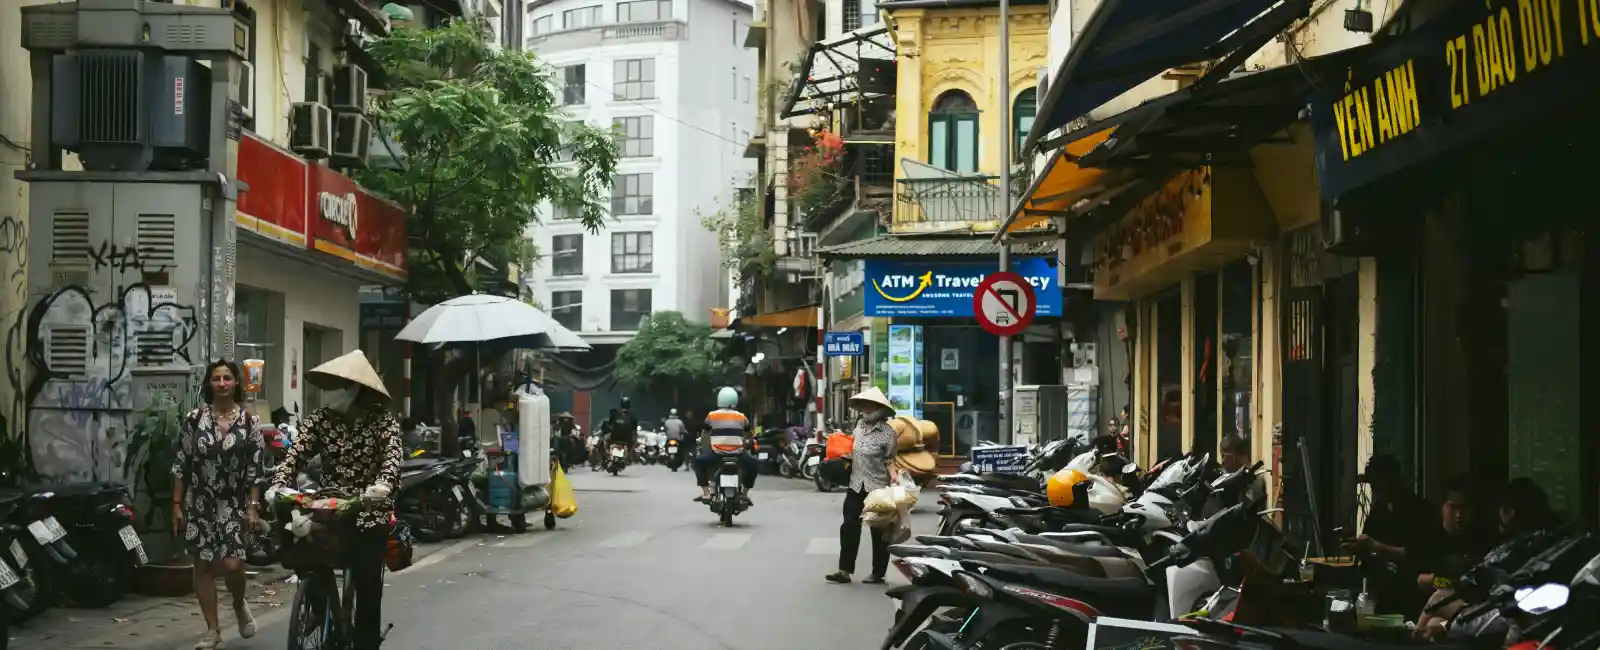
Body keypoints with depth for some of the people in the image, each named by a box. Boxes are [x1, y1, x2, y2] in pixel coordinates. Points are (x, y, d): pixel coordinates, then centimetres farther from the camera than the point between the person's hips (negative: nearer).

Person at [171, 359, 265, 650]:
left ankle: (240, 605, 20)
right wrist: (176, 505, 0)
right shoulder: (194, 419, -1)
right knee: (203, 566, 3)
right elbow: (180, 465, 2)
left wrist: (253, 507, -7)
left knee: (232, 565, -12)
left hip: (234, 504, -1)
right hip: (200, 504, 1)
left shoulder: (249, 421, -2)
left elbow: (255, 469, -2)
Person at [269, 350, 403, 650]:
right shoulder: (320, 419, 0)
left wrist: (383, 484, -44)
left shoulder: (381, 420, -8)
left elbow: (393, 455, -23)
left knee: (368, 589, -1)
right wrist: (277, 486, -29)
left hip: (369, 516, -2)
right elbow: (296, 454, -10)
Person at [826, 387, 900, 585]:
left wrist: (893, 474, -26)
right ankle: (845, 570, 5)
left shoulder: (888, 432, -12)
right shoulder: (859, 424, 6)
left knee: (879, 531, 5)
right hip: (856, 484, 6)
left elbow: (889, 459, -9)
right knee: (849, 526, 3)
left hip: (877, 487, -6)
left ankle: (878, 573, 13)